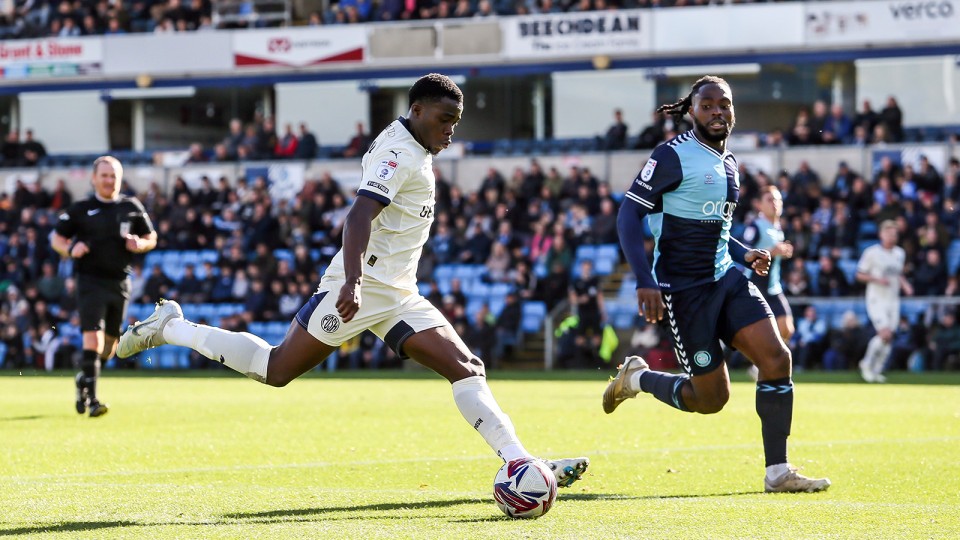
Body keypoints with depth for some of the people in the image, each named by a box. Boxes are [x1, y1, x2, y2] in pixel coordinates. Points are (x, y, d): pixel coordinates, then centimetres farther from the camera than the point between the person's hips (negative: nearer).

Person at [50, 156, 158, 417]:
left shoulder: (132, 208, 9)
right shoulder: (80, 209, 2)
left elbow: (151, 237, 17)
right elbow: (56, 238, 7)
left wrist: (140, 244, -6)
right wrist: (70, 249, -15)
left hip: (120, 283, 4)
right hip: (90, 280, -4)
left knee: (110, 344, 11)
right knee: (93, 337, -17)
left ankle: (84, 380, 37)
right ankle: (92, 399, -18)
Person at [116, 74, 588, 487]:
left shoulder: (411, 152, 16)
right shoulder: (400, 153, -15)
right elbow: (359, 216, -28)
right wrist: (353, 282, -40)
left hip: (397, 298, 10)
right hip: (363, 290, -10)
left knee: (466, 368, -3)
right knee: (276, 370, -2)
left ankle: (521, 463, -9)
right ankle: (170, 328, 15)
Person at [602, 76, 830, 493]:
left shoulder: (729, 164, 13)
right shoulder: (673, 156, -11)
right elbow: (628, 215, -13)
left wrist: (745, 255, 8)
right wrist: (645, 282, -22)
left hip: (726, 279, 7)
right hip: (683, 288, -7)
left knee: (777, 358, -11)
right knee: (711, 397, -3)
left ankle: (777, 472, -6)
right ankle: (636, 378, 26)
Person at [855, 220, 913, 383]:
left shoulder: (900, 253, 9)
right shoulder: (872, 252, -9)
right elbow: (860, 275, -5)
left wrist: (905, 284, 3)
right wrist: (877, 279, -20)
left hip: (893, 300, 6)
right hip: (877, 300, -6)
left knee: (888, 338, 3)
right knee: (885, 334, -17)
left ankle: (876, 370, 15)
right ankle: (867, 364, 2)